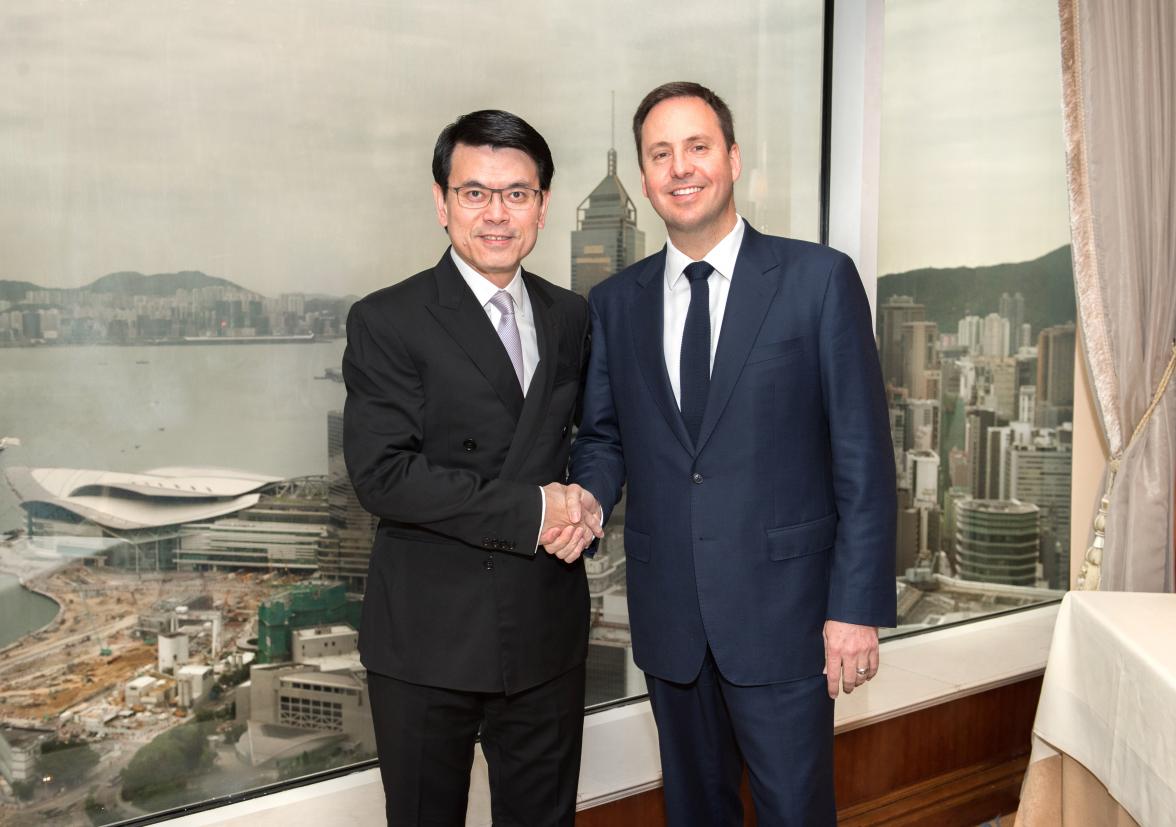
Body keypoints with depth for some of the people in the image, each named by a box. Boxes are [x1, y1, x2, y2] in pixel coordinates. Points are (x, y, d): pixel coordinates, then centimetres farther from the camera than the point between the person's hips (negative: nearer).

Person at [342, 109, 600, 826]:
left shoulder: (570, 316, 8)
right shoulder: (387, 322, -9)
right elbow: (383, 472, -18)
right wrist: (528, 512, -19)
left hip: (549, 633, 4)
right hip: (429, 639, -4)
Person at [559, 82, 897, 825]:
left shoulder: (820, 278, -6)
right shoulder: (615, 302, 6)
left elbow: (863, 454, -7)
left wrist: (858, 605, -10)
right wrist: (591, 492, -9)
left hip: (782, 606, -3)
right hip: (668, 612, 4)